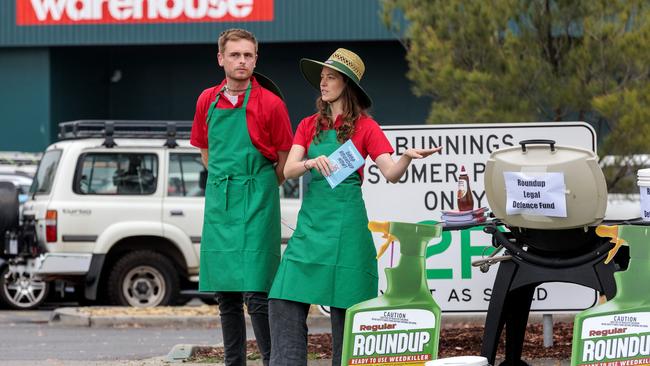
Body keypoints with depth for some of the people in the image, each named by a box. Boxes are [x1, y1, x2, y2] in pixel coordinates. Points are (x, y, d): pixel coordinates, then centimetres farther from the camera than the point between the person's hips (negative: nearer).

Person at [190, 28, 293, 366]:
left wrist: (259, 189, 4)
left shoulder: (270, 103, -6)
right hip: (218, 204, 5)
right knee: (225, 295, 8)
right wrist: (224, 186, 14)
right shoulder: (207, 101, 8)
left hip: (256, 203, -5)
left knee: (255, 293, -12)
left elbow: (285, 161, 1)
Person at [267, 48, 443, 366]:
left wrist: (407, 157, -31)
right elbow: (288, 170, 1)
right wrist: (312, 163, -20)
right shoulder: (309, 126, 12)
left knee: (344, 306, -4)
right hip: (311, 218, 4)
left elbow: (391, 173, -9)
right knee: (284, 303, -6)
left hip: (345, 219, -4)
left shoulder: (365, 127, 1)